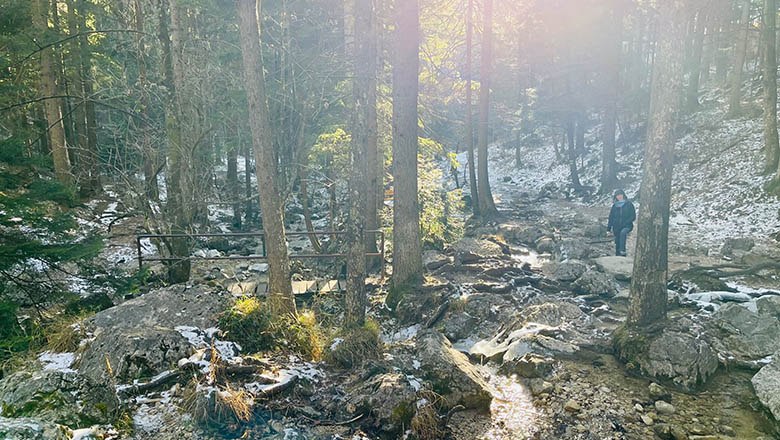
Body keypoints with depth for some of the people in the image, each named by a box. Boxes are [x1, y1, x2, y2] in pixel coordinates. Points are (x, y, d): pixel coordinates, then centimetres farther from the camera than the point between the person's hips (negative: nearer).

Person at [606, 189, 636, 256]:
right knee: (617, 243, 4)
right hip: (616, 227, 4)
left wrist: (626, 222, -14)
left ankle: (622, 251, -40)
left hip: (627, 226, -4)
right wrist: (608, 228, 10)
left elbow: (633, 216, 0)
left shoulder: (629, 204, 2)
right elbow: (611, 217, 14)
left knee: (623, 232, -36)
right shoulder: (614, 206, 10)